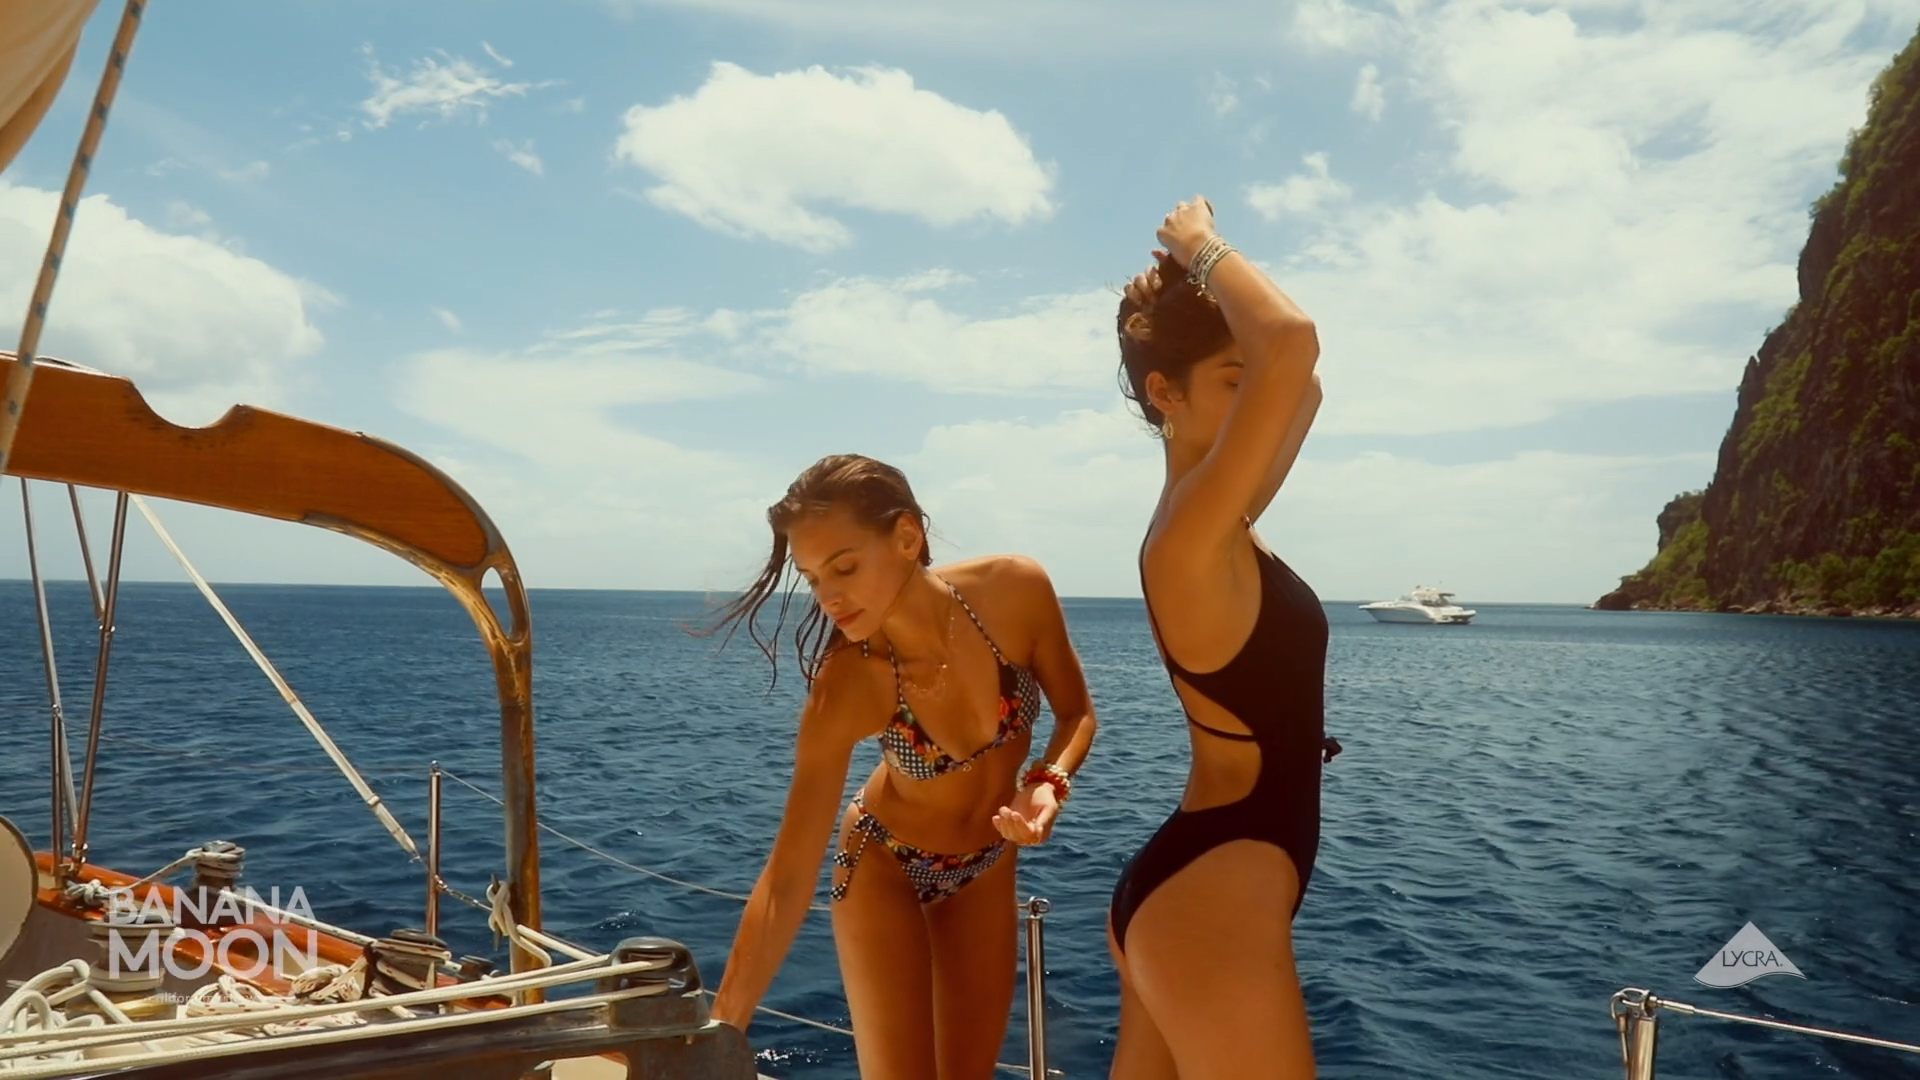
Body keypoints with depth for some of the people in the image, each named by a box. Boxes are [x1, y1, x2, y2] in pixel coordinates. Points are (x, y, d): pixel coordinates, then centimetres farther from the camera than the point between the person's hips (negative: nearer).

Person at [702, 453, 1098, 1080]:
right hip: (885, 870, -3)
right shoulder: (844, 688, -31)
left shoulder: (1017, 591, -26)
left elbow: (1076, 712, -7)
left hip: (987, 869, 3)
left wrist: (1050, 782, -27)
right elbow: (787, 881, -29)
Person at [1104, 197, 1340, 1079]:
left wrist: (1199, 272, 12)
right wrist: (1204, 249, -12)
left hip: (1185, 888, 10)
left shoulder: (1216, 527, 8)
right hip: (1215, 901, -10)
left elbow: (1301, 385, 23)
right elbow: (1291, 343, -31)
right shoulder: (1188, 532, -19)